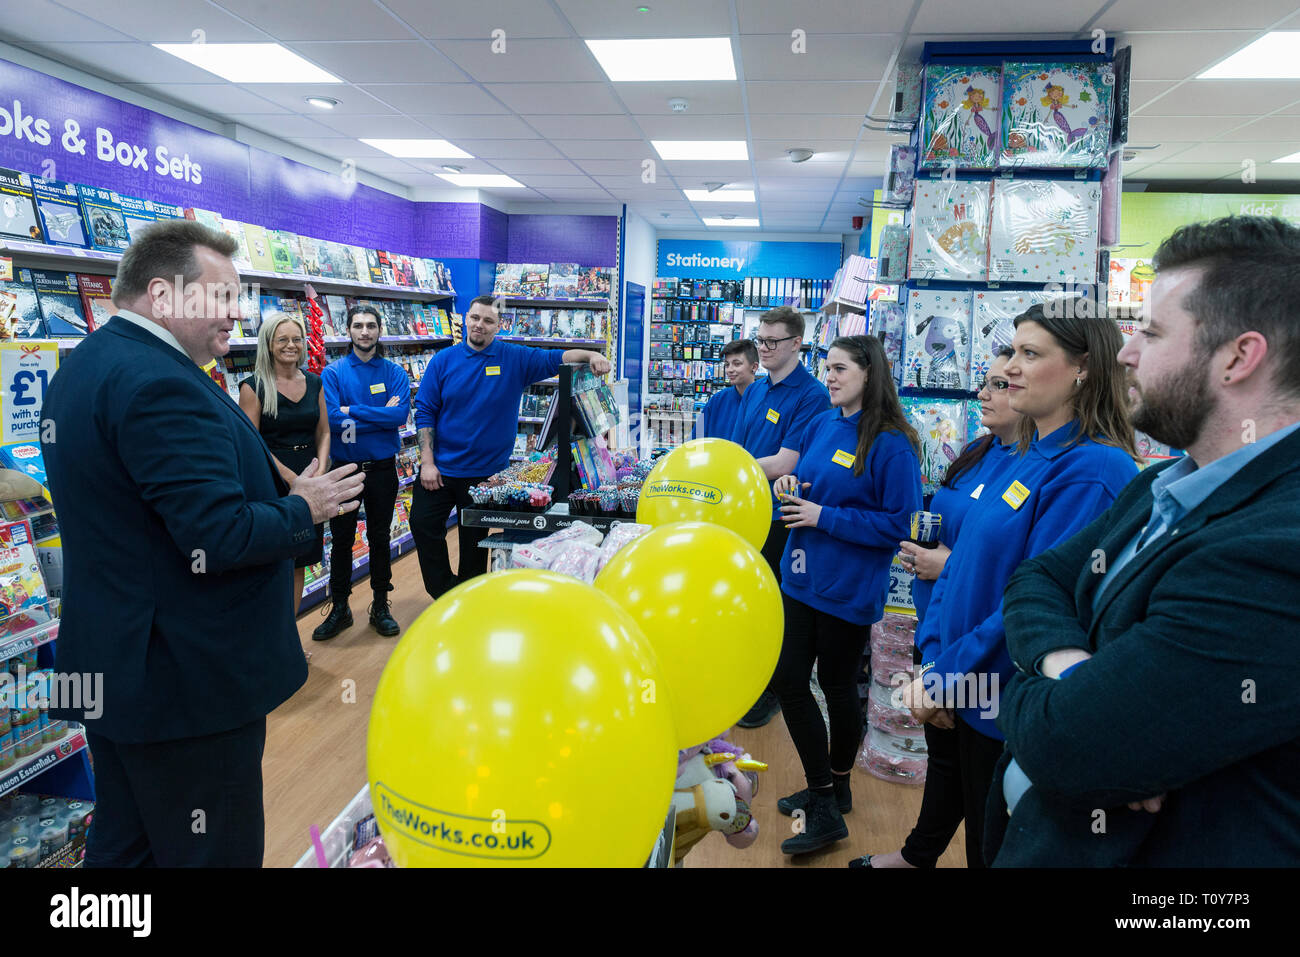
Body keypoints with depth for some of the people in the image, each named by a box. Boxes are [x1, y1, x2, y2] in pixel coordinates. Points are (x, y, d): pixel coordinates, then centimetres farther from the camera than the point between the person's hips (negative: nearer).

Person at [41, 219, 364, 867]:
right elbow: (222, 539, -28)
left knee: (123, 844, 22)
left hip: (111, 665, 10)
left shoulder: (82, 367, 10)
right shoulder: (160, 383, -23)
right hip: (188, 681, -10)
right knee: (214, 852, 6)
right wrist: (305, 508, -9)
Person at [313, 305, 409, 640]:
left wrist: (352, 411, -19)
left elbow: (401, 415, -17)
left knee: (380, 537, 12)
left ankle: (380, 606, 26)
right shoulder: (332, 372, -4)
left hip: (381, 468, 1)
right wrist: (380, 415, -17)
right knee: (341, 540, 9)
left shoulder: (395, 373, -1)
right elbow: (331, 418, -18)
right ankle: (339, 608, 24)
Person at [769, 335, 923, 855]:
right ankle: (823, 794, 25)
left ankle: (834, 789, 31)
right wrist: (789, 490, -5)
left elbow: (900, 523, -18)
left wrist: (824, 516, -20)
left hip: (848, 590, -7)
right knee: (788, 680, 8)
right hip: (803, 576, 7)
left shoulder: (892, 443, -16)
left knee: (837, 684, 9)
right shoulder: (822, 425, 5)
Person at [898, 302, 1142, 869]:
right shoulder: (1024, 458, 7)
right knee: (978, 841, 23)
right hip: (970, 700, 8)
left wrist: (943, 678, -17)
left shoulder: (1093, 471, -20)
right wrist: (931, 663, -2)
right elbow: (961, 564, 8)